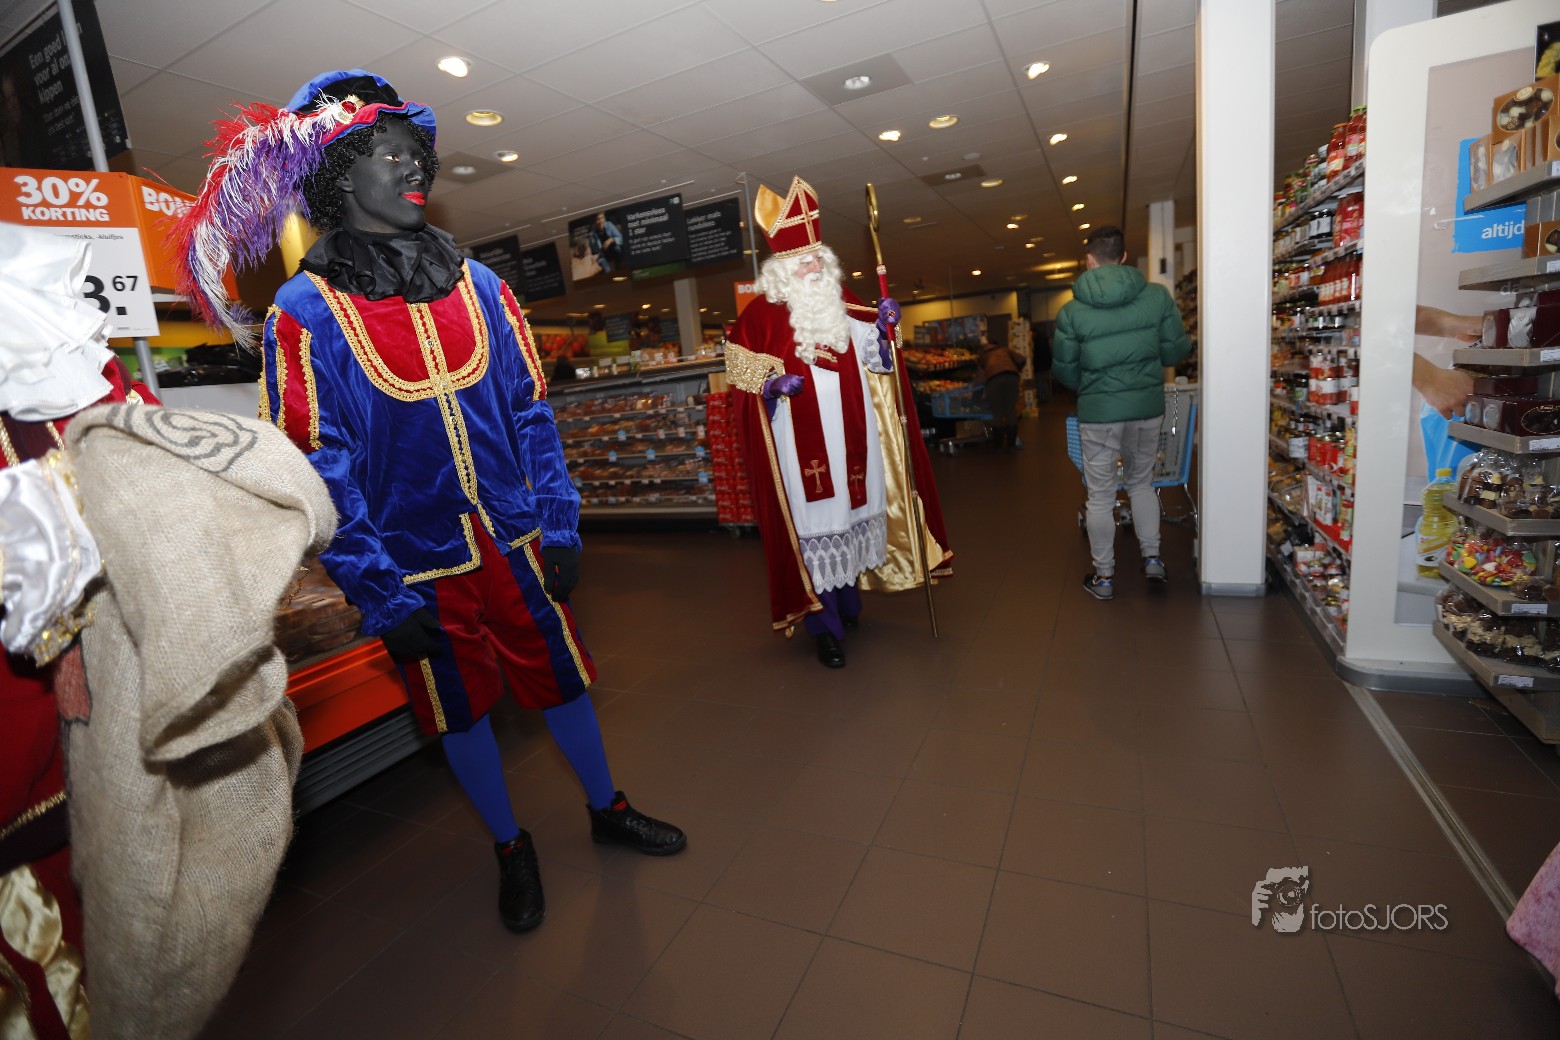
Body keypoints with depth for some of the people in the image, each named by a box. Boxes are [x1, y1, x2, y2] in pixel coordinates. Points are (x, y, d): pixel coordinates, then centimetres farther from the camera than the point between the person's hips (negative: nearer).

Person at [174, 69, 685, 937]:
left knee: (563, 677, 15)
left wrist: (561, 527, -2)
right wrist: (382, 596, -13)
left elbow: (531, 411, 3)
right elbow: (320, 468, -8)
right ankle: (511, 847, 40)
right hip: (419, 566, -2)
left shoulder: (477, 284, 4)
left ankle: (607, 808, 41)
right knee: (460, 711, 14)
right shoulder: (306, 310, -5)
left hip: (516, 543, 2)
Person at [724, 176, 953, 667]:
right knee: (813, 523, -4)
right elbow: (743, 374, -3)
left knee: (852, 512, 12)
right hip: (802, 445, -5)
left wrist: (883, 326, -1)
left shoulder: (842, 303, 12)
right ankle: (825, 628, 6)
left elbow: (871, 358, 16)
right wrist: (773, 384, -20)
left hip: (849, 438, 6)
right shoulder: (762, 312, -3)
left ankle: (850, 603, 31)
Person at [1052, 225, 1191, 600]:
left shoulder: (1072, 310, -9)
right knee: (1142, 482, 23)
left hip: (1099, 411, -3)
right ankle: (1152, 558, 26)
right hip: (1147, 405, 3)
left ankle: (1104, 577, 15)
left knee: (1101, 495, 7)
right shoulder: (1158, 295, -5)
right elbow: (1177, 350, 0)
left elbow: (1064, 369, -2)